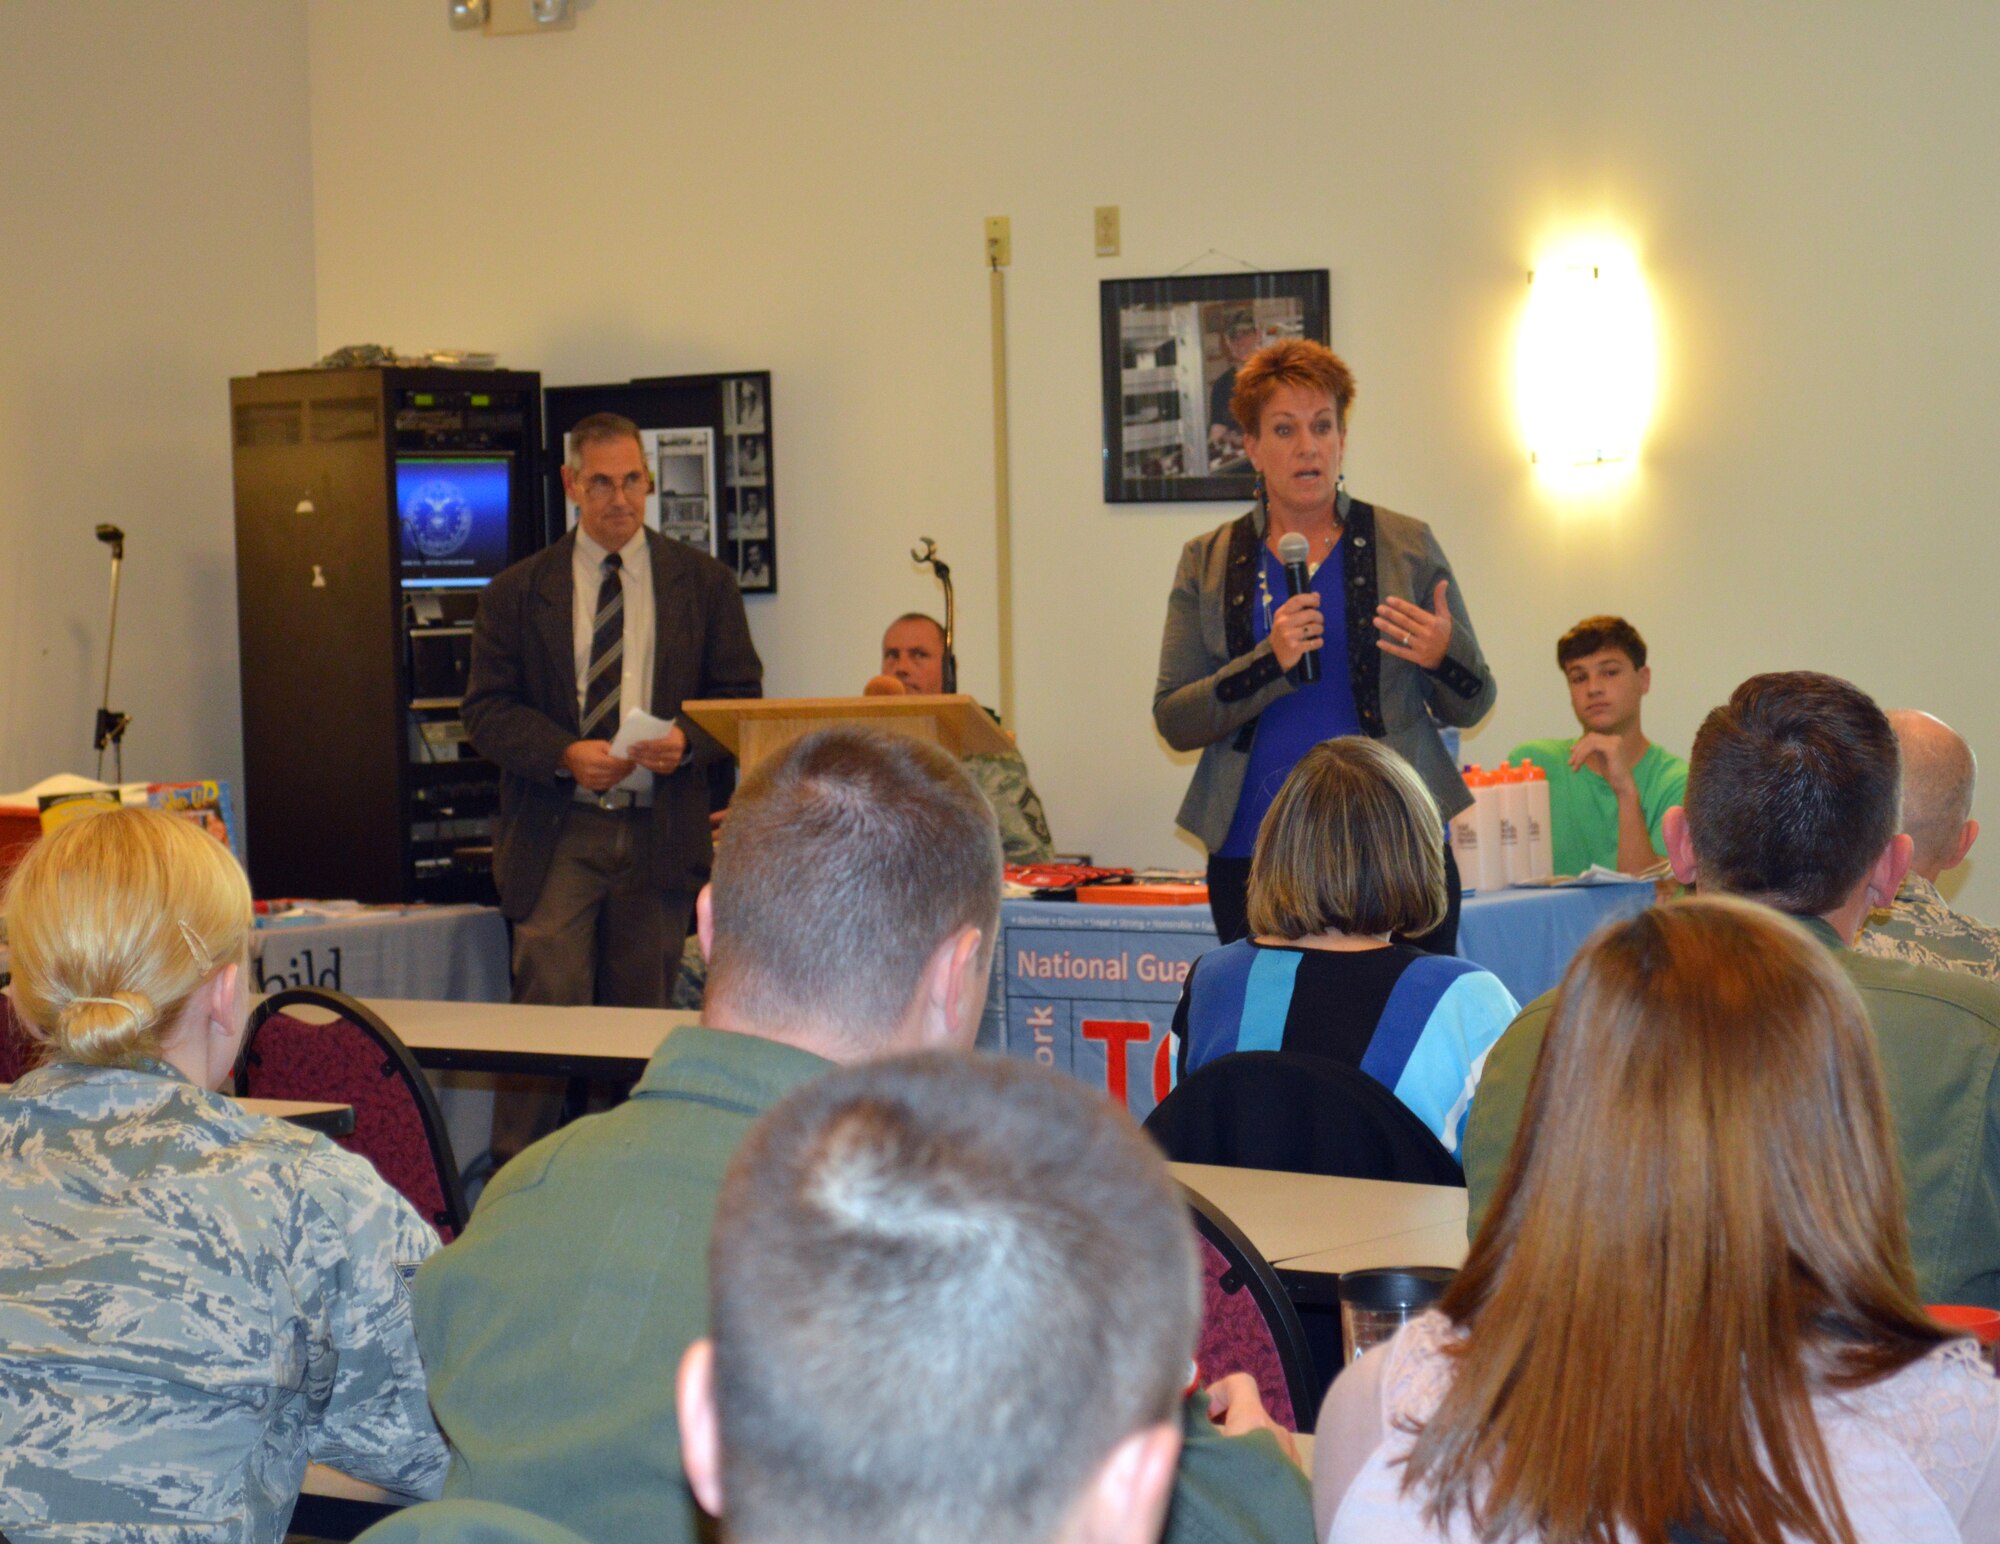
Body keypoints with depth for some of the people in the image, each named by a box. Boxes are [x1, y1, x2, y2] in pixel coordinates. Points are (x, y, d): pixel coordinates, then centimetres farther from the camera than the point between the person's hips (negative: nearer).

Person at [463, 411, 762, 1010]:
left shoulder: (704, 582, 9)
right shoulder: (516, 592, 7)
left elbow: (741, 696, 9)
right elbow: (486, 710, 2)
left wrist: (688, 741, -13)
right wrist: (566, 755, -15)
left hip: (661, 831, 1)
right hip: (555, 831, -1)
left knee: (643, 1012, 5)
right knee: (551, 997, -12)